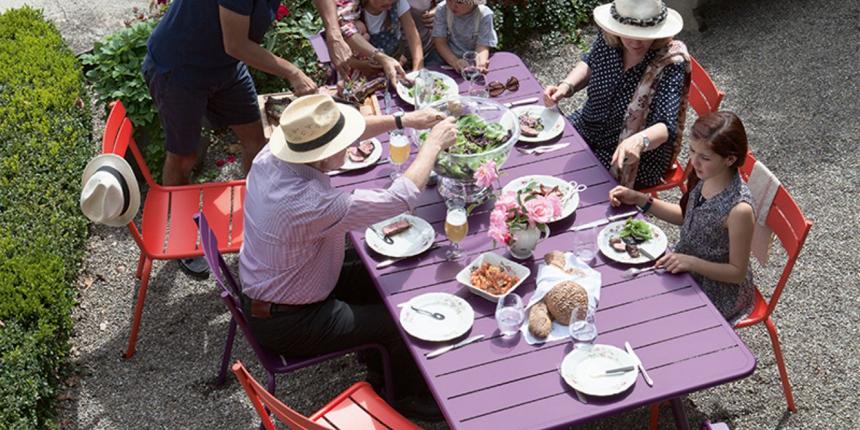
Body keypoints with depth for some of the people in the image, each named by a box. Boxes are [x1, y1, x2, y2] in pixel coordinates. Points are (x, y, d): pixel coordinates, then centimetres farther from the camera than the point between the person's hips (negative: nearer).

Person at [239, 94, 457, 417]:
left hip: (262, 290, 8)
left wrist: (402, 120, -5)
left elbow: (332, 134, 2)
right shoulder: (312, 205, -39)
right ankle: (408, 396, 30)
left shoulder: (272, 153, -16)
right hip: (286, 324, -8)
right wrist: (434, 143, -17)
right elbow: (401, 198, -31)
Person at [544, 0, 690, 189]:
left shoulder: (670, 64, -27)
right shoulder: (607, 39, -12)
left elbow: (667, 126, -34)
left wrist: (639, 141, -55)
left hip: (636, 159, -6)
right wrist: (565, 87, -7)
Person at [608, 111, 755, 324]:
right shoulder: (704, 177, -12)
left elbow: (737, 272, -21)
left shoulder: (739, 209, -32)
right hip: (686, 268, 7)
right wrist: (639, 199, -2)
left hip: (717, 294, -7)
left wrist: (691, 262, -32)